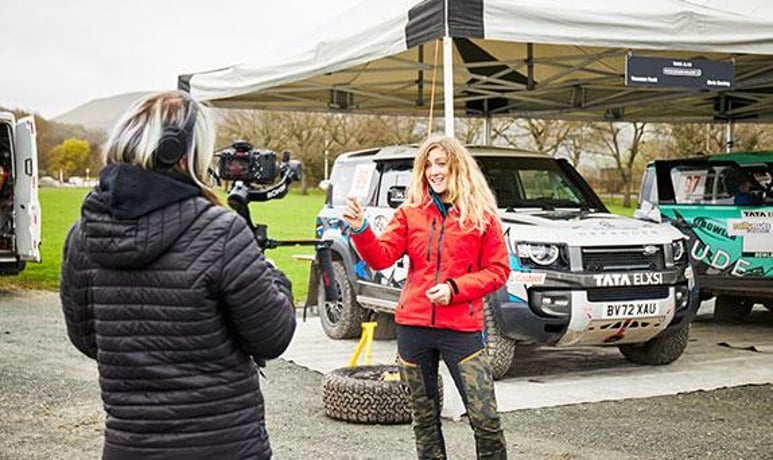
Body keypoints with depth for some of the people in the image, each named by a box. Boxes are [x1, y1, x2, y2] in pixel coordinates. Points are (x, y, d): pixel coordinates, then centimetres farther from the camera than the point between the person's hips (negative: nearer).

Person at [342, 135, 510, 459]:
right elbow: (381, 257, -3)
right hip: (413, 325, 3)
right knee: (425, 417, 14)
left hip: (461, 328, -3)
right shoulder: (410, 212, 5)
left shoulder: (482, 216, 0)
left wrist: (455, 289, -13)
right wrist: (360, 229, -21)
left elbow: (498, 271, -1)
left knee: (485, 417, -6)